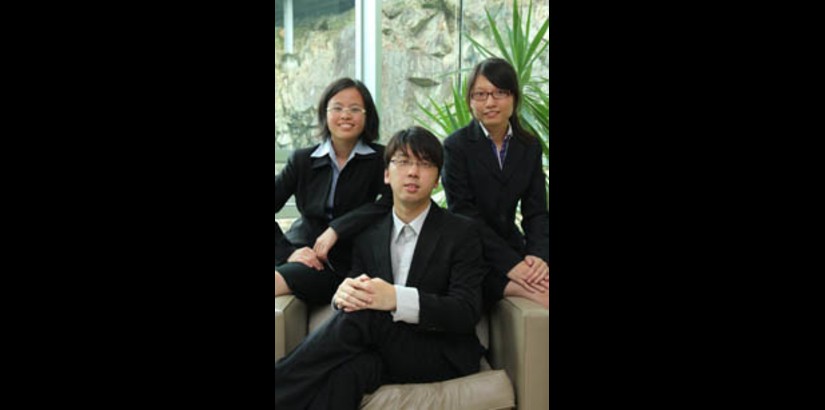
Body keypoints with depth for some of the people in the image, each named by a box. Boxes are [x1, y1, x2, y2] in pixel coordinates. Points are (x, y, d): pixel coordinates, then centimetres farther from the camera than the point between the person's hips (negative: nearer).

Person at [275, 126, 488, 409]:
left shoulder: (463, 233, -1)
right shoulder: (367, 238, 13)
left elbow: (467, 311, -12)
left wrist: (397, 299, -30)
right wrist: (343, 295, -21)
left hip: (443, 355, -2)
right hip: (385, 354, 2)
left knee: (364, 314, -31)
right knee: (346, 370, -37)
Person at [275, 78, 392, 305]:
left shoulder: (381, 159, 1)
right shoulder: (302, 160, 9)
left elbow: (391, 201, -17)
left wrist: (336, 229, -21)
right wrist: (287, 252, -13)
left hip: (345, 263, -3)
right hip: (302, 252, 3)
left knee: (280, 278, -35)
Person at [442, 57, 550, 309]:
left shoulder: (530, 146, 7)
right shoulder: (457, 145, -6)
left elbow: (536, 211, 5)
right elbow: (463, 212, -12)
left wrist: (539, 255, -17)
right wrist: (509, 264, -23)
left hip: (511, 245, 5)